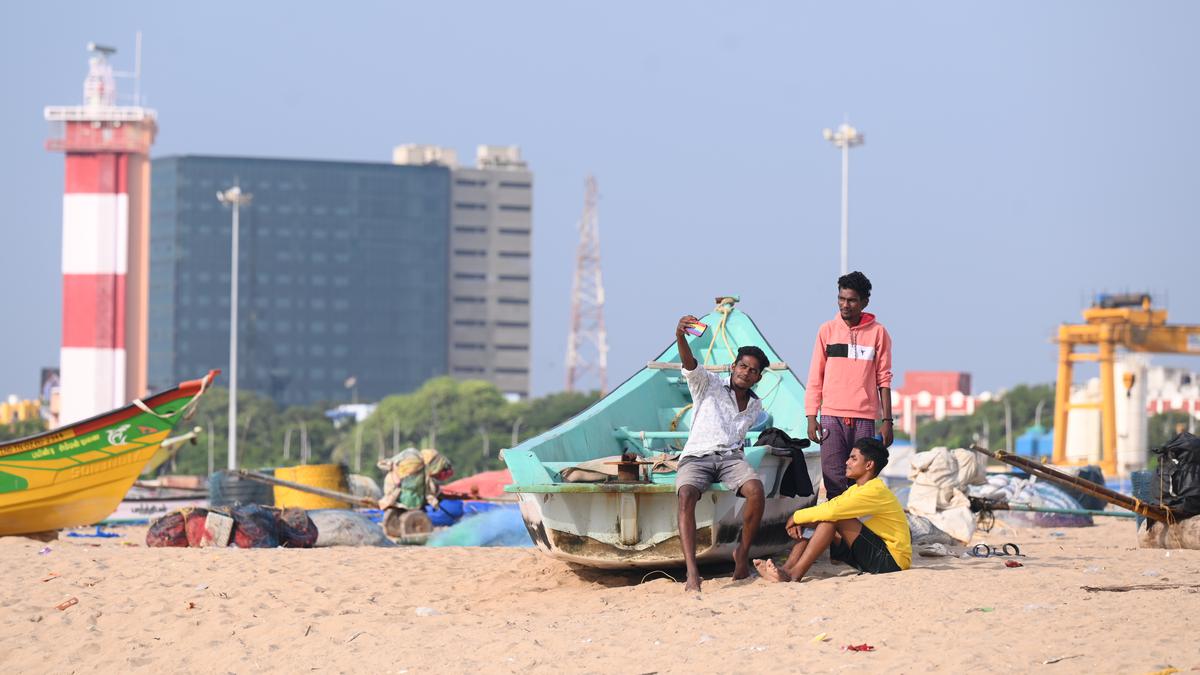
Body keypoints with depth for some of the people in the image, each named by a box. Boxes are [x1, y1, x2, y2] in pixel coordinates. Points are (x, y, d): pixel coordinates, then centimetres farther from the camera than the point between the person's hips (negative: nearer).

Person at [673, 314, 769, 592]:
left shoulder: (755, 406, 22)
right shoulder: (709, 385, 8)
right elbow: (689, 364, -12)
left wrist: (737, 447, 10)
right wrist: (680, 337, -32)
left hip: (731, 456, 3)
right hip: (696, 456, -3)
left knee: (756, 490, -31)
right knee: (686, 496, -35)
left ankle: (743, 553, -11)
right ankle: (692, 572, -46)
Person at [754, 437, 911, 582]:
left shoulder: (875, 491, -18)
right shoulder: (856, 489, 14)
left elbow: (832, 509, -27)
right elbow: (827, 508, 9)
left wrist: (797, 517, -15)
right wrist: (799, 522, -11)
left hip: (893, 560, -9)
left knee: (834, 518, -22)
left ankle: (794, 575, -27)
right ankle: (786, 569, -15)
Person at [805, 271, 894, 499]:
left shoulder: (878, 333, 4)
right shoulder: (827, 330, 7)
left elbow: (884, 379, 6)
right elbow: (815, 378, 9)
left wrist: (887, 421, 1)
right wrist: (811, 417, 2)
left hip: (864, 418, 0)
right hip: (832, 416, 0)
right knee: (834, 483, -6)